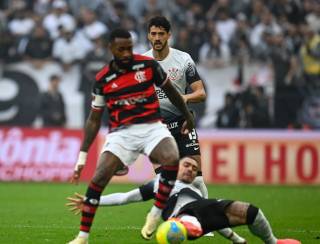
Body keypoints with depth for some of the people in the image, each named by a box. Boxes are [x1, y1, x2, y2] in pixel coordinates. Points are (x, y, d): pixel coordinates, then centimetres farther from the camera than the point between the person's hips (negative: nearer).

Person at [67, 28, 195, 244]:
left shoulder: (148, 65, -1)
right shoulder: (103, 80, 1)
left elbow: (170, 91, 15)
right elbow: (94, 119, 9)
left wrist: (188, 117, 24)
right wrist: (82, 156, 5)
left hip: (152, 127, 0)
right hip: (122, 133, 1)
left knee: (172, 159, -31)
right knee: (98, 179, -17)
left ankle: (156, 214, -13)